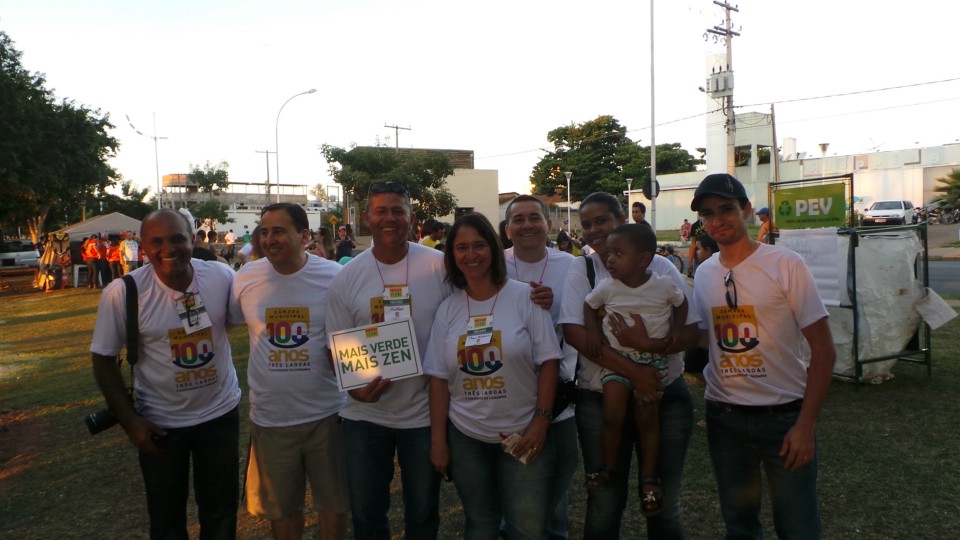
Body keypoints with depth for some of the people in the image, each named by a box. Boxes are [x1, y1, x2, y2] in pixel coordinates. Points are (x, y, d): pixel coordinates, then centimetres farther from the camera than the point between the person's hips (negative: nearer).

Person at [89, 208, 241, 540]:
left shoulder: (222, 277, -14)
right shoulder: (123, 292, -17)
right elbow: (104, 360, -8)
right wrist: (129, 420, -9)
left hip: (221, 412, 1)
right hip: (160, 422, -1)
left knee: (222, 510, 19)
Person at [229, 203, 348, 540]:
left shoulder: (334, 277, -10)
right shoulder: (246, 278, -4)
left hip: (326, 414, -2)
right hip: (269, 418, 2)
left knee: (333, 502, 16)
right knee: (281, 507, 20)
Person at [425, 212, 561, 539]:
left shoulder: (525, 297, -6)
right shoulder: (448, 309, 2)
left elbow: (548, 362, -6)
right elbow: (438, 377, 3)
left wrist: (541, 419, -12)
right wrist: (438, 440, 1)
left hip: (523, 433, -2)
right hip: (465, 437, 3)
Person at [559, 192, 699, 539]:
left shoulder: (660, 268, 0)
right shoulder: (580, 270, 0)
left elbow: (690, 331, -4)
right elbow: (573, 332, -12)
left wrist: (649, 344, -24)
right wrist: (631, 370, -21)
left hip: (666, 396, 1)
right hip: (601, 401, 0)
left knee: (664, 502, 13)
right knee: (604, 505, 10)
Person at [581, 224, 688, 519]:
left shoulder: (664, 285, -9)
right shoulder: (606, 287, -8)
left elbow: (681, 302, 11)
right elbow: (589, 305, 10)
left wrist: (676, 329, -4)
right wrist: (593, 331, -6)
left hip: (654, 359, 0)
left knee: (648, 418, 0)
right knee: (612, 416, -9)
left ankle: (649, 478, 15)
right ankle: (608, 468, 13)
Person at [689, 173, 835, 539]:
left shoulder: (786, 265, -10)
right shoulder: (703, 273, 5)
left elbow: (823, 350, -10)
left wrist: (806, 425, -14)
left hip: (784, 415, -4)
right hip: (723, 416, 4)